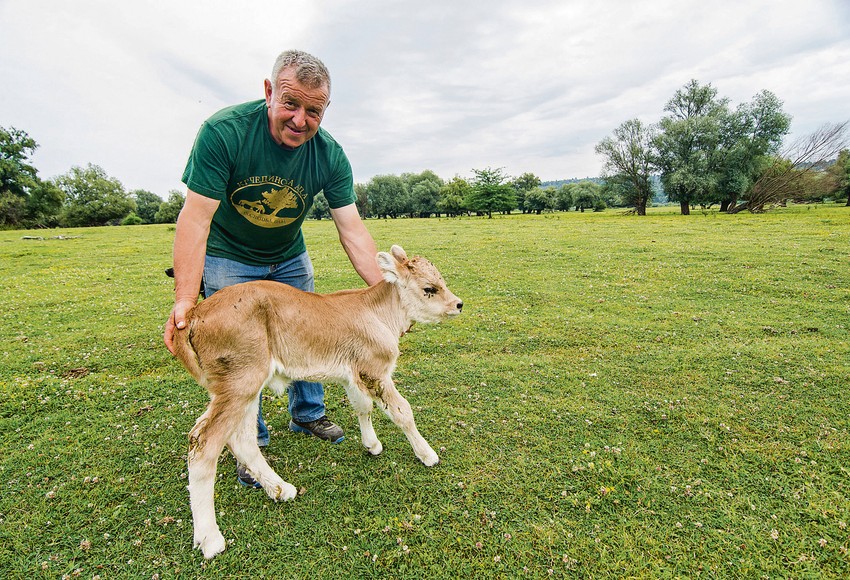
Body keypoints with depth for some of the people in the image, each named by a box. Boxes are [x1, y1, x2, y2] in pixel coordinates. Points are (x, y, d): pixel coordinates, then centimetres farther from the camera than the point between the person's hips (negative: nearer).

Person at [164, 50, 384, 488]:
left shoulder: (330, 156, -19)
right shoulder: (223, 131, -29)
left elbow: (352, 230, -22)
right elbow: (195, 219, -30)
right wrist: (185, 299, -39)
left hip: (289, 258, 4)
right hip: (228, 258, -3)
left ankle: (307, 415, 36)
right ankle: (250, 443, 19)